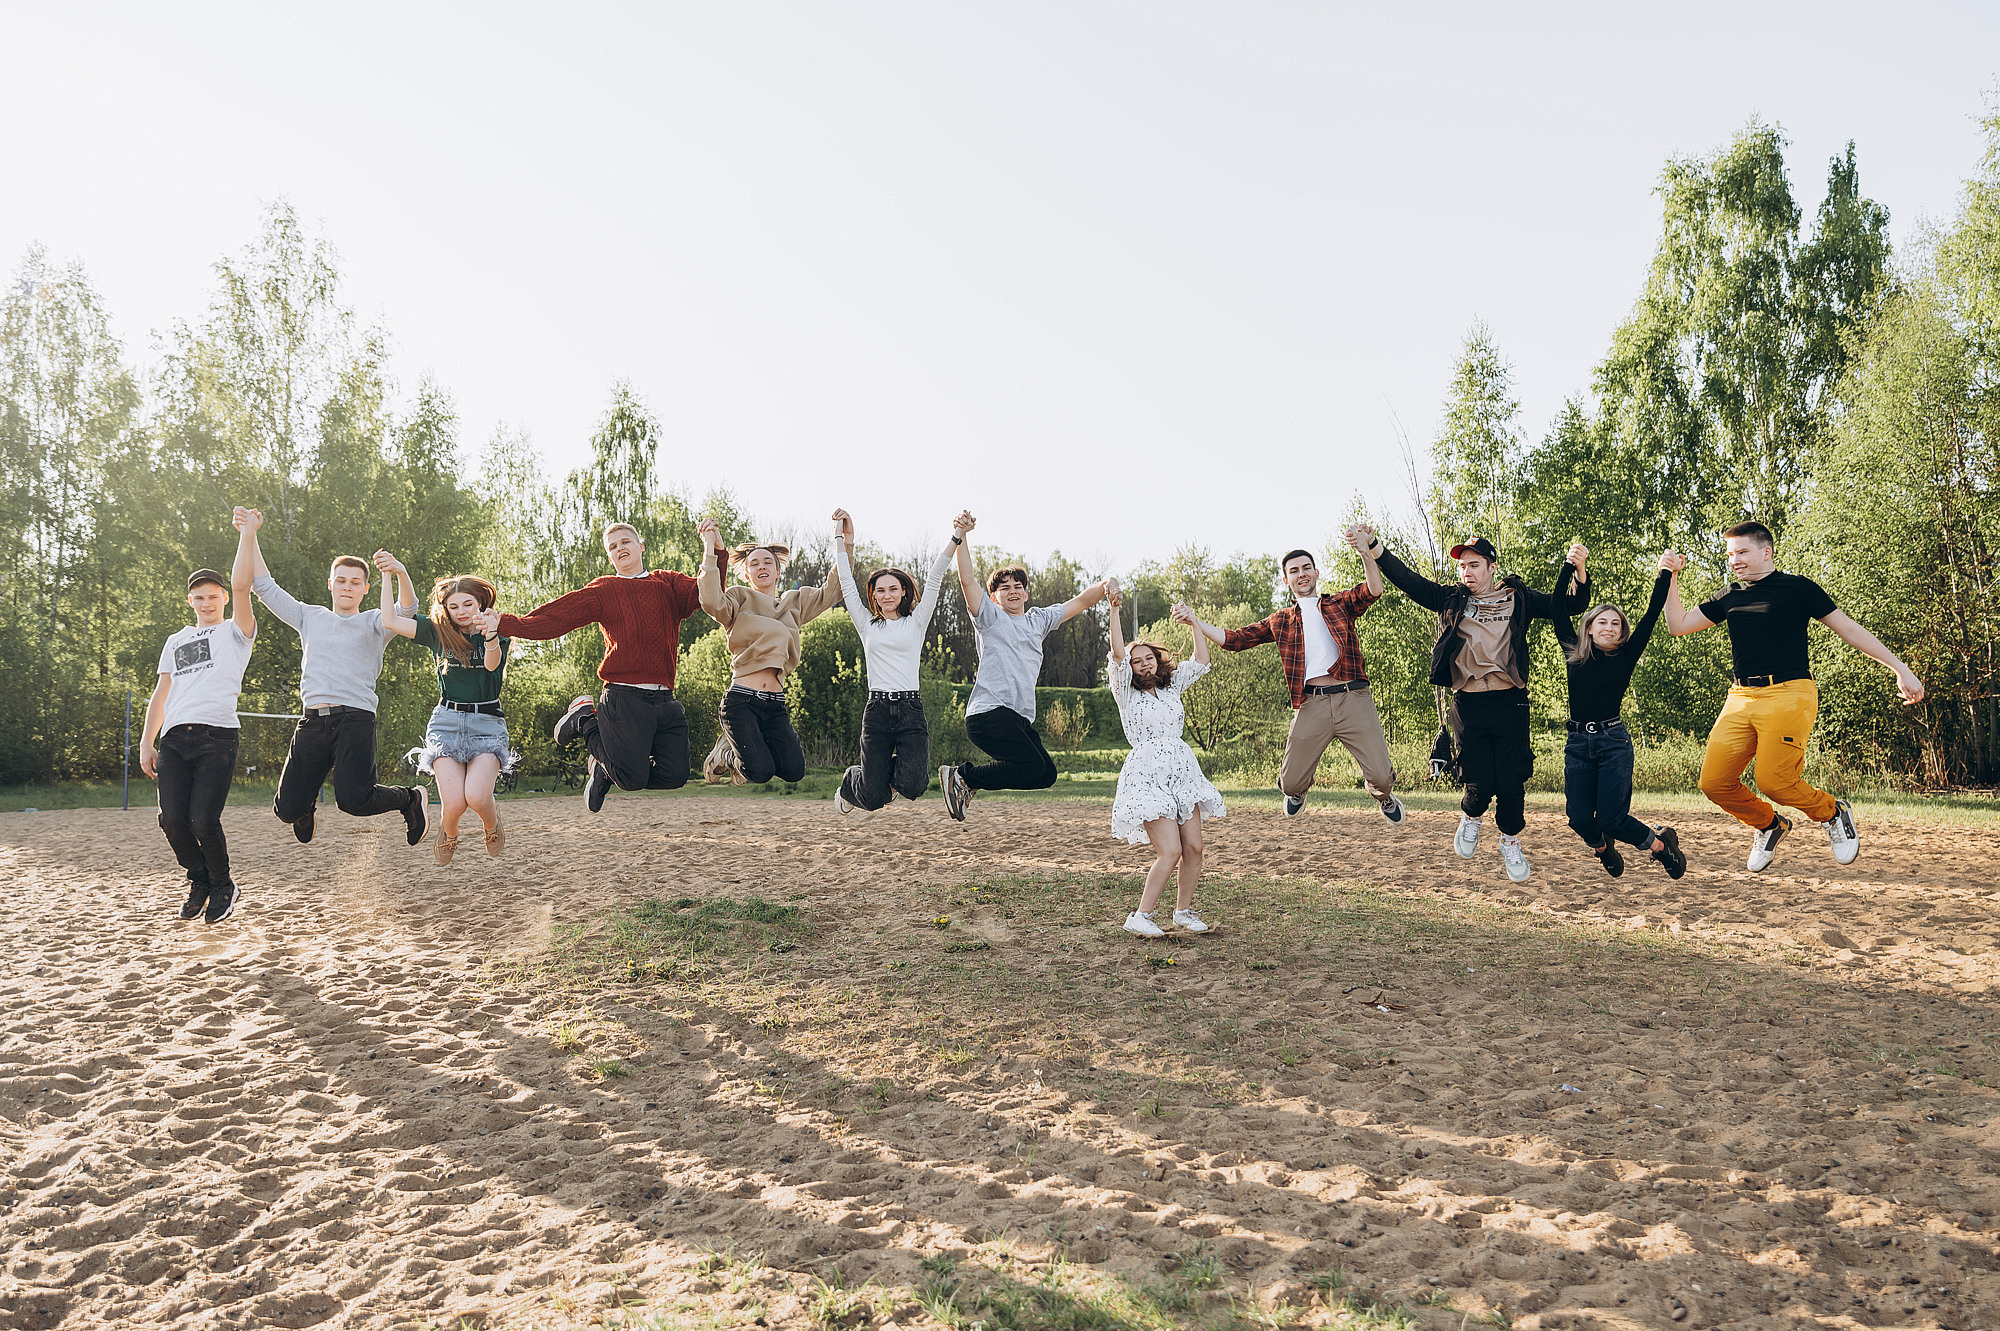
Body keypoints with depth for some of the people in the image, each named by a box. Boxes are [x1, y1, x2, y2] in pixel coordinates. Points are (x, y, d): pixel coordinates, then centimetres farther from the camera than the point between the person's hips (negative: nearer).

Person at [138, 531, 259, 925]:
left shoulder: (235, 633, 14)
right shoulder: (176, 641, 28)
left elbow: (240, 587, -3)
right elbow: (161, 693, 25)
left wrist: (246, 533, -1)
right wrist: (146, 742, 16)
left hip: (217, 735, -5)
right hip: (174, 738, 5)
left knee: (203, 820, -15)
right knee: (173, 819, -9)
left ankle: (223, 887, 9)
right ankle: (200, 881, 17)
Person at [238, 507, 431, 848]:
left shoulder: (373, 623, 13)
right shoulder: (311, 618, 23)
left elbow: (406, 607, -7)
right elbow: (266, 587, 23)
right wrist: (249, 536, 15)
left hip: (355, 720, -4)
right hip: (312, 722, 4)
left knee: (353, 800, -23)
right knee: (288, 809, -3)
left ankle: (411, 798, 6)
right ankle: (307, 807, 35)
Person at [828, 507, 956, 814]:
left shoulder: (916, 623, 10)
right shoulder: (867, 625, 12)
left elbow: (934, 579, 4)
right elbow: (846, 581, 13)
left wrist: (956, 536, -2)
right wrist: (840, 534, 15)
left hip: (911, 710, 0)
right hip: (877, 710, 0)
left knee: (912, 787, -19)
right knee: (873, 798, -4)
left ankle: (896, 770, 18)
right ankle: (852, 780, 33)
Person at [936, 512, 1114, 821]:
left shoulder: (1039, 620, 25)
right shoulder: (989, 616, 8)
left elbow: (1079, 602, 25)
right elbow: (968, 579, -5)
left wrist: (1104, 587, 5)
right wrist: (960, 537, -15)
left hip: (1021, 718, 8)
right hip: (989, 711, -8)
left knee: (1046, 775, 0)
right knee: (1033, 767, -21)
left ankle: (967, 778, 11)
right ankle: (960, 776, -4)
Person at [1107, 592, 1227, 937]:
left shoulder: (1171, 687, 16)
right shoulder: (1127, 694, 1)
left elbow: (1201, 662, 10)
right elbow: (1118, 654, -13)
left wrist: (1194, 623, 3)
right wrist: (1114, 610, -21)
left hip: (1182, 772, 6)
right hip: (1148, 776, -6)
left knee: (1193, 848, 1)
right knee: (1170, 851, -15)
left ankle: (1183, 911, 18)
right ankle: (1140, 918, -6)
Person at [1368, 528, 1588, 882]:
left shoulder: (1518, 598, 10)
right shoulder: (1451, 600, 11)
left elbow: (1565, 604, 4)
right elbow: (1409, 581, 3)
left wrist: (1574, 568, -15)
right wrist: (1374, 548, -10)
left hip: (1510, 704, 0)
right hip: (1468, 705, 0)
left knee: (1511, 784, 0)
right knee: (1480, 784, -3)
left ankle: (1510, 841, 27)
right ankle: (1471, 816, 32)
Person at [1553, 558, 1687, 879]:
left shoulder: (1625, 657, 3)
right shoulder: (1574, 656, 7)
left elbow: (1651, 616, 0)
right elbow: (1560, 614, 2)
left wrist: (1664, 574, 0)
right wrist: (1579, 576, -4)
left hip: (1614, 743, -2)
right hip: (1577, 744, 2)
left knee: (1611, 819, -10)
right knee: (1579, 818, -4)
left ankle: (1661, 843, 20)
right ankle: (1603, 848, 31)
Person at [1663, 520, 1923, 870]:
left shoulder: (1798, 588, 5)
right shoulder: (1730, 597, 19)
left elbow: (1850, 630, 6)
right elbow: (1677, 625, 23)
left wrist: (1900, 668, 3)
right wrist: (1672, 577, 14)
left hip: (1788, 696, -5)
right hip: (1741, 698, 5)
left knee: (1774, 781, -18)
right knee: (1715, 783, -5)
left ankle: (1833, 812, 13)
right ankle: (1769, 824, 23)